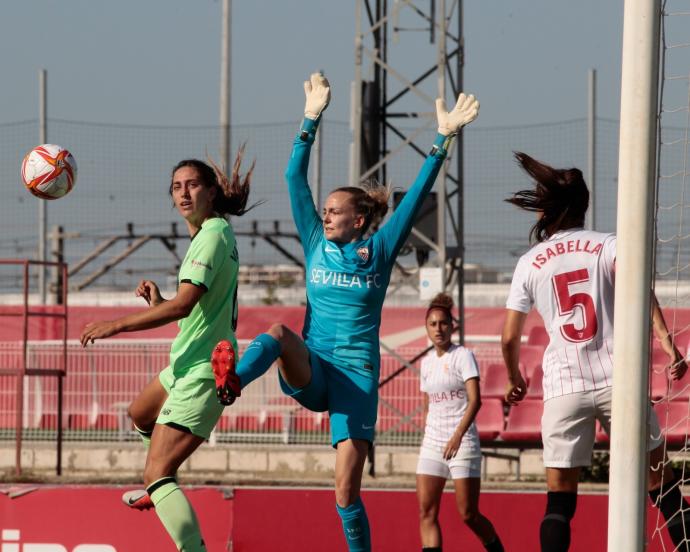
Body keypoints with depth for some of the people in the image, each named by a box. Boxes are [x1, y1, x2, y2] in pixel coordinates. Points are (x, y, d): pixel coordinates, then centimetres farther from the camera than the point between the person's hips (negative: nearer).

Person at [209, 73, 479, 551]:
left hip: (356, 375, -1)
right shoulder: (317, 244, 11)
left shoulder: (379, 252, 5)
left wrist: (444, 139, -6)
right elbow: (295, 178, 7)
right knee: (280, 333, -34)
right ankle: (230, 384, -64)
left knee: (347, 488, -8)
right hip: (310, 371, 1)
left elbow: (417, 195, -1)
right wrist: (312, 120, 3)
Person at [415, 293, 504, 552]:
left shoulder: (463, 356, -6)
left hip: (462, 443, -6)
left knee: (469, 514, -4)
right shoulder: (427, 362, 13)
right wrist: (426, 439, 15)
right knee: (427, 512, -6)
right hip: (432, 443, 6)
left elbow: (475, 400, -16)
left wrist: (458, 435, -26)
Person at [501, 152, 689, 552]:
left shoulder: (529, 264, 8)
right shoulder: (606, 245, 4)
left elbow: (510, 338, 10)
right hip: (616, 380, -1)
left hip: (563, 387, 1)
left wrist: (515, 380, 27)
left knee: (560, 499, 3)